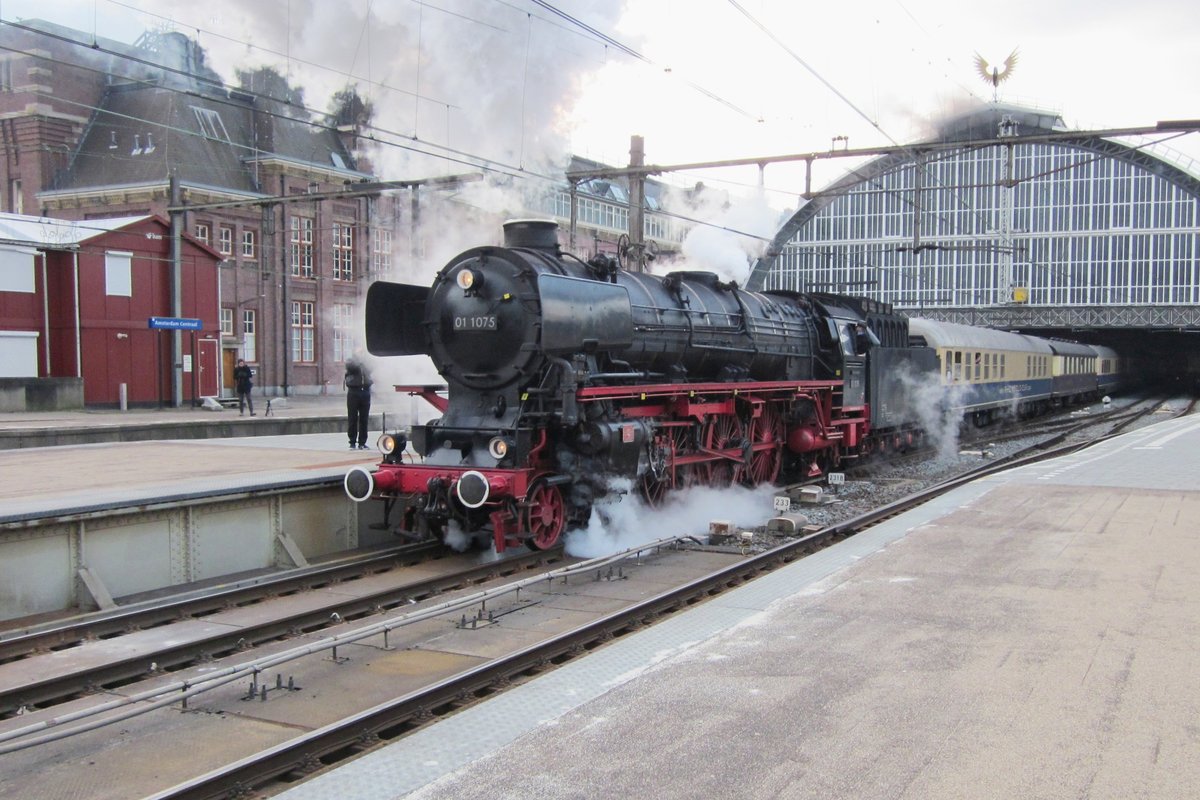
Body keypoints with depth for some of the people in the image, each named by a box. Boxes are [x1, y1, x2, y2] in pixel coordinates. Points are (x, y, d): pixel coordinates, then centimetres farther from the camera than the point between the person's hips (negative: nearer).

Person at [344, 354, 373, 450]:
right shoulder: (350, 362, 3)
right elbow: (351, 366, -18)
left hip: (365, 392, 3)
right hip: (353, 392, -3)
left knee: (364, 419, 4)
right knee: (352, 419, 0)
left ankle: (362, 443, 10)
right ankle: (352, 443, 6)